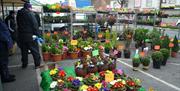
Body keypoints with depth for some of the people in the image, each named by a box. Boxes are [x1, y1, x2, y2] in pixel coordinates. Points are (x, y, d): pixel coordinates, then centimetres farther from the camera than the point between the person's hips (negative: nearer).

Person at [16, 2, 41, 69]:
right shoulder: (30, 14, -11)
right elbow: (35, 25, -14)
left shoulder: (19, 14, 10)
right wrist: (37, 35, -10)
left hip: (21, 35, 6)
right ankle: (37, 64, 6)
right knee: (35, 50, 2)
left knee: (24, 50, 15)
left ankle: (24, 64, 23)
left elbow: (18, 25, 16)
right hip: (30, 35, -6)